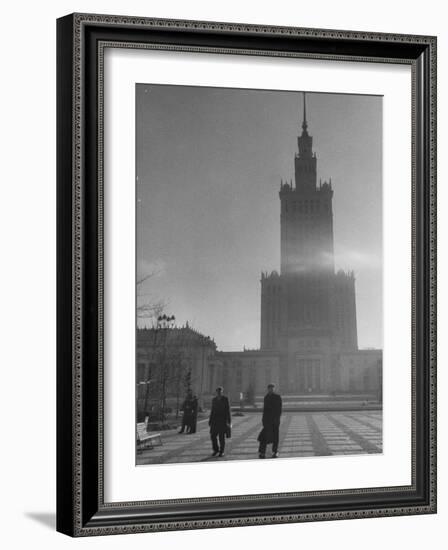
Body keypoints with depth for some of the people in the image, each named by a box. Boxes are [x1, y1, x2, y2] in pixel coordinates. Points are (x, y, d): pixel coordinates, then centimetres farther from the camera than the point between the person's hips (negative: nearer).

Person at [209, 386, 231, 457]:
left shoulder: (225, 399, -5)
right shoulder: (214, 399, 7)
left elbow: (228, 410, -5)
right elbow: (212, 410, 13)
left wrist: (228, 421, -10)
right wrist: (210, 421, 10)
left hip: (223, 419, -3)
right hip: (215, 420, 3)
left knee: (222, 436, -1)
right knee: (213, 436, -2)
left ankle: (222, 451, 11)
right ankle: (216, 450, 17)